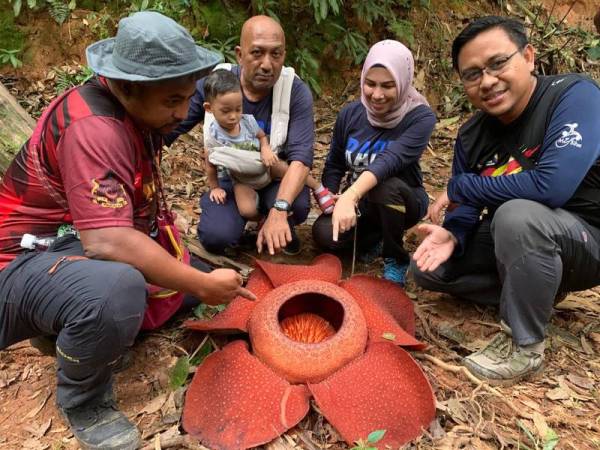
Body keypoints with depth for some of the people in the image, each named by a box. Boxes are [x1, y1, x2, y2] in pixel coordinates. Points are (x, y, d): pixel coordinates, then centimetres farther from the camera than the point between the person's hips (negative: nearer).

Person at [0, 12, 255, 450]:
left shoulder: (136, 106, 1)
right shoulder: (92, 128, -28)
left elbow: (138, 203, 15)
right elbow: (106, 242, -38)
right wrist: (203, 285, -29)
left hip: (88, 242, 9)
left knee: (192, 274, 6)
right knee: (118, 291, -39)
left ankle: (73, 325, 11)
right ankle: (82, 400, -8)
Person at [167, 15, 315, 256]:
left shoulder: (296, 92, -16)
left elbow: (301, 156, -27)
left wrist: (279, 210, -43)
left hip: (275, 178, 0)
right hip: (228, 180, 1)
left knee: (298, 205, -33)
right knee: (216, 237, -25)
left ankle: (283, 227, 6)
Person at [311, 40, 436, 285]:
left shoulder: (420, 117, -21)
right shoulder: (350, 113, -7)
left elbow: (390, 160, -39)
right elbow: (334, 165, 6)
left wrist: (350, 196, -54)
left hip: (401, 200, -3)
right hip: (360, 202, 4)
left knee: (386, 186, -37)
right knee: (324, 234, -25)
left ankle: (396, 260, -11)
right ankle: (374, 235, 8)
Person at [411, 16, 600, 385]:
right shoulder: (472, 135, -5)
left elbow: (552, 185, -38)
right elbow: (466, 210, 2)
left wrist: (461, 187, -24)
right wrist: (451, 235, -23)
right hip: (517, 238, 6)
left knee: (517, 215, -37)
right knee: (429, 268, -1)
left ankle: (525, 346, -15)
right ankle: (538, 293, 9)